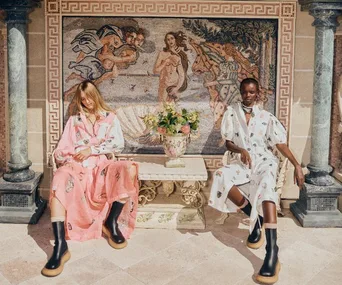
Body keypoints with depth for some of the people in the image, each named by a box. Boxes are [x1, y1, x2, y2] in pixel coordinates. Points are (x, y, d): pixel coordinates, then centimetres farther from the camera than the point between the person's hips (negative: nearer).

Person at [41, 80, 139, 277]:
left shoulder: (110, 117, 17)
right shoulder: (74, 120, 21)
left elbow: (119, 145, 3)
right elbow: (61, 149, 14)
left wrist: (92, 149, -7)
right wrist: (64, 158, -9)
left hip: (101, 166, 0)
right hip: (77, 167, 0)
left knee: (129, 170, -33)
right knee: (59, 180, -36)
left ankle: (111, 223, -13)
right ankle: (60, 247, -42)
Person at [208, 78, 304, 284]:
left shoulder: (267, 117, 7)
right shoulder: (232, 113, 8)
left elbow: (281, 144, 2)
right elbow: (228, 143, 4)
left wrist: (297, 166, -10)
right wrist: (240, 150, -19)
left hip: (264, 160, -1)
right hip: (242, 162, 2)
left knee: (265, 184, -37)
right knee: (221, 176, -34)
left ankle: (272, 251, -48)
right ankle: (256, 219, -14)